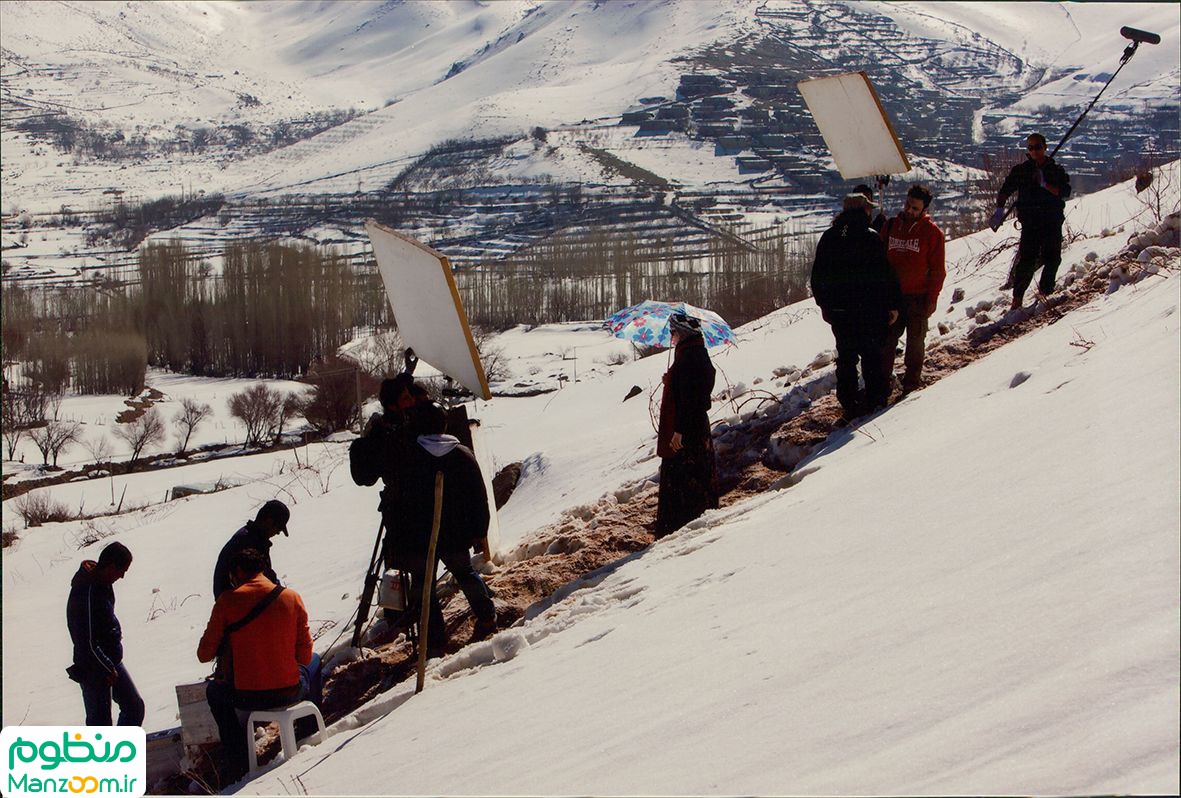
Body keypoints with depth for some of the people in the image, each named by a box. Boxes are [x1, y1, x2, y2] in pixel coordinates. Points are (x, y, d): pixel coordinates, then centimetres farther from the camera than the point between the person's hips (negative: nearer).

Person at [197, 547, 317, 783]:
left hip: (247, 697, -1)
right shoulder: (292, 597, -4)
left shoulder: (227, 601, -8)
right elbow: (305, 655, 1)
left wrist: (223, 651, 20)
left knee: (215, 690, 36)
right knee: (314, 664, 36)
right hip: (290, 692, 1)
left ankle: (237, 763, 30)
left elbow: (204, 655, -3)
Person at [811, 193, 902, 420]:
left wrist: (823, 303, 20)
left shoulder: (828, 238, 5)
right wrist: (893, 304, -2)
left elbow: (817, 275, 11)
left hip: (837, 310, 4)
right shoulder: (871, 238, -11)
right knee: (872, 355, 7)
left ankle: (849, 405, 12)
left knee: (845, 357, 10)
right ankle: (875, 400, 8)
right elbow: (885, 274, -11)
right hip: (868, 309, -4)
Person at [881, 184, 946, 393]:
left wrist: (932, 298, -9)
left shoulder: (932, 231, -5)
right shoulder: (891, 226, 6)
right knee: (887, 339, 7)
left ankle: (912, 381, 17)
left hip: (918, 297, -3)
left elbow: (938, 270, -4)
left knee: (915, 340, 6)